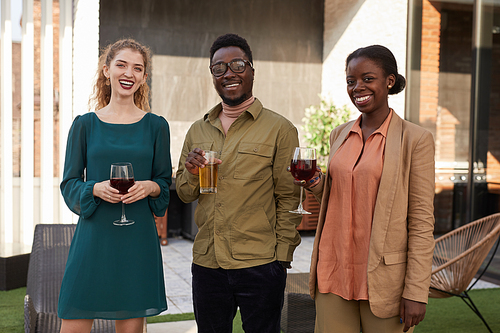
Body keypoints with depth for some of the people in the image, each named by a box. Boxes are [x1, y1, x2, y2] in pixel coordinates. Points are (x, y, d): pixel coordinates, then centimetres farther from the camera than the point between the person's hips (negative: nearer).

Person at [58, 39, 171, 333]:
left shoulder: (156, 126, 6)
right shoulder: (85, 125, 5)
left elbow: (166, 183, 10)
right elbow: (69, 184, 6)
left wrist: (149, 187, -12)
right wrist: (96, 189, -14)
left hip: (138, 238, 1)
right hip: (93, 236, 0)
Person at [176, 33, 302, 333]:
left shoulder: (280, 129, -3)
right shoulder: (198, 131, 11)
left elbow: (289, 199, -3)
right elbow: (185, 194, 15)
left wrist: (281, 257, -7)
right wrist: (192, 174, -6)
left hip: (260, 265, -4)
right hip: (206, 263, 4)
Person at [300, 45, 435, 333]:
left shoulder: (415, 139, -6)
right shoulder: (340, 135, 10)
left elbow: (422, 222, -8)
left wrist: (416, 293, -12)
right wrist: (314, 182, -1)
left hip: (382, 278, -4)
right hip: (333, 270, 5)